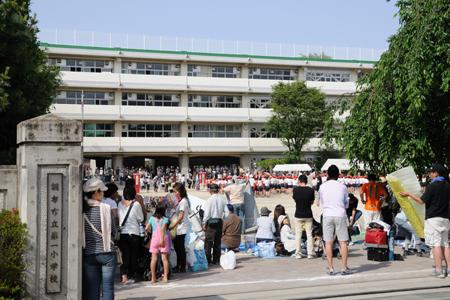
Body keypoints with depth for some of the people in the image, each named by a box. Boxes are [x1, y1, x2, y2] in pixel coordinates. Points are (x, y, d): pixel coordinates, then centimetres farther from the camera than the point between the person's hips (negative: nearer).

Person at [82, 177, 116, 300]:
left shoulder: (82, 209, -3)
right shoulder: (105, 208, -10)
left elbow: (80, 232, 4)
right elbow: (113, 231, -4)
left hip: (88, 254, 3)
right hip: (106, 252, -3)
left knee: (91, 289, 9)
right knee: (107, 286, 6)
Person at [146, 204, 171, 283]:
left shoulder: (152, 218, 7)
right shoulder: (165, 219, -1)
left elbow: (146, 228, 5)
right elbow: (163, 229, -13)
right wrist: (162, 239, -17)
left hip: (154, 238, 2)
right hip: (164, 238, -2)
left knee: (154, 259, 3)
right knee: (164, 258, 1)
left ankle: (153, 278, 2)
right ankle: (165, 277, -1)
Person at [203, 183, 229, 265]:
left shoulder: (210, 200, -13)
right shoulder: (222, 199, 1)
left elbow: (207, 213, -13)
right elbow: (226, 212, 4)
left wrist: (204, 223, -2)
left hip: (211, 221, -5)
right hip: (220, 221, 5)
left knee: (208, 241, 2)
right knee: (217, 241, 12)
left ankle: (208, 259, 2)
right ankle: (216, 260, 16)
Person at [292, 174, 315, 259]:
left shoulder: (295, 189, -7)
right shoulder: (311, 190, -7)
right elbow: (312, 202, 3)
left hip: (298, 215, 0)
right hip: (308, 215, 0)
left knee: (298, 235, 8)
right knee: (309, 234, 7)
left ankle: (298, 253, 7)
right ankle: (310, 253, 6)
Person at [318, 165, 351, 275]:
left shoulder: (322, 186, 3)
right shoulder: (342, 186, 2)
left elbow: (320, 203, 10)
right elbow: (346, 204, 9)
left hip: (327, 215, 1)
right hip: (340, 215, 0)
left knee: (328, 242, 4)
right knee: (343, 242, 3)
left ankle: (330, 268, 4)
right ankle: (344, 268, 2)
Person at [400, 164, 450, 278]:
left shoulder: (432, 186, -12)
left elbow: (422, 201, -10)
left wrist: (409, 194, 1)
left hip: (433, 218, -7)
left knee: (436, 244, -6)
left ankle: (439, 270, -9)